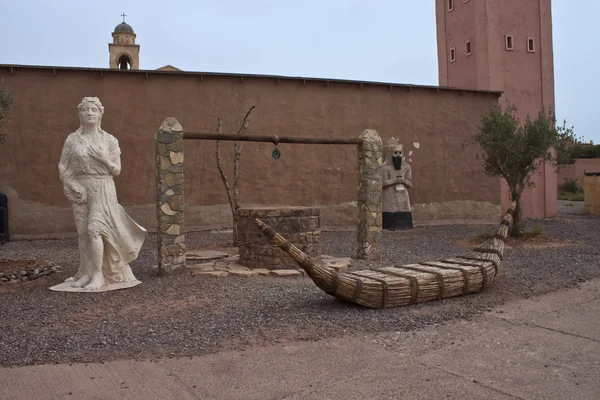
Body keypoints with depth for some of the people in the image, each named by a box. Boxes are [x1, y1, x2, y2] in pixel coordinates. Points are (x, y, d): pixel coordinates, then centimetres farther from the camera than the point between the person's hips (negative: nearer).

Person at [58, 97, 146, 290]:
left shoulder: (109, 140, 2)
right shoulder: (72, 139, 5)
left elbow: (116, 170, 2)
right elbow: (62, 167, 5)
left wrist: (103, 158, -14)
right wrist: (72, 186, -8)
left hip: (102, 189, -2)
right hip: (80, 190, 3)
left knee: (94, 229, -14)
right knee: (83, 232, 5)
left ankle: (98, 274, -7)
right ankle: (86, 273, 16)